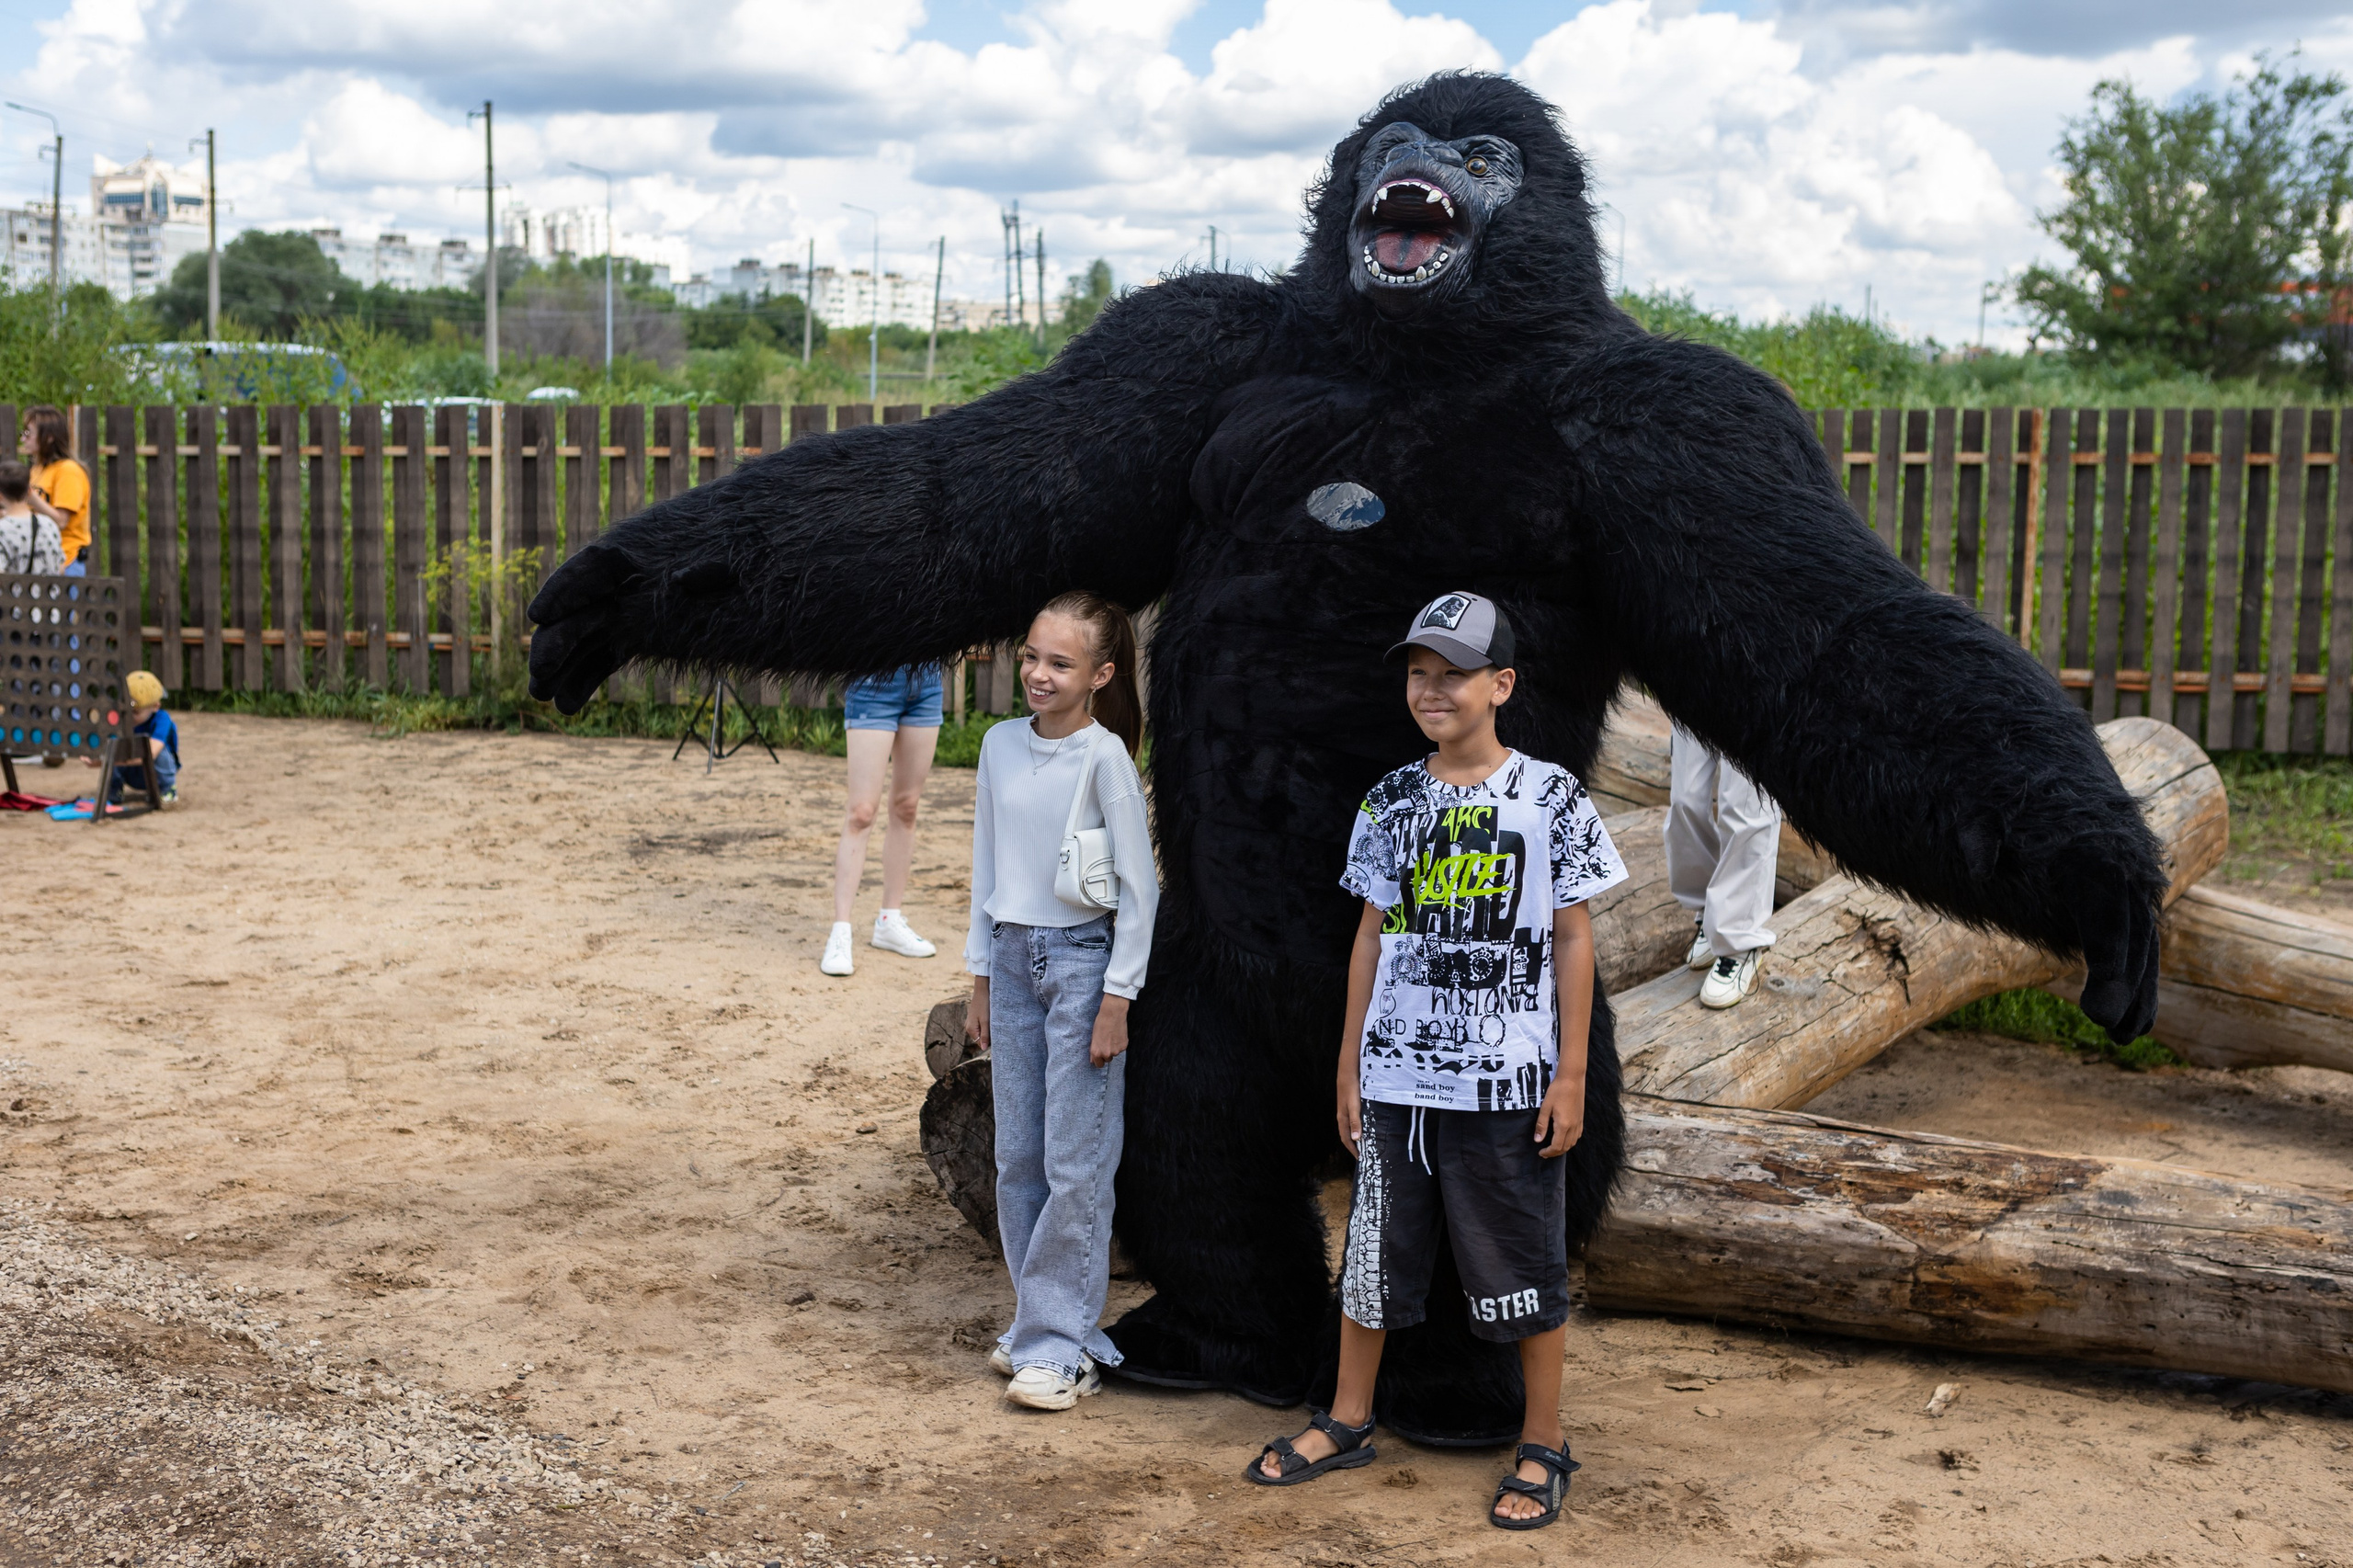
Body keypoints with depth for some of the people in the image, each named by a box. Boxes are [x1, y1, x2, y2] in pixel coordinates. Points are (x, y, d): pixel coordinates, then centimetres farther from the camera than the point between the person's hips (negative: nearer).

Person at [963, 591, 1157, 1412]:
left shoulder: (1104, 756, -12)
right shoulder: (1002, 745, 5)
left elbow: (1140, 888, -10)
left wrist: (1116, 999, -11)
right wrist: (980, 978, 13)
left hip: (1082, 959, -6)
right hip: (1013, 957, 6)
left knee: (1074, 1165, -2)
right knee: (1017, 1159, 10)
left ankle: (1060, 1343, 5)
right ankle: (1036, 1323, 21)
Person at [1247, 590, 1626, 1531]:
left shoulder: (1550, 798, -4)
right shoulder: (1391, 804, 5)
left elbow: (1572, 939, -2)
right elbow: (1374, 936, 11)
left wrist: (1572, 1074, -5)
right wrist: (1349, 1065, 9)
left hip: (1509, 1085, -3)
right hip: (1396, 1077, 4)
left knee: (1523, 1266, 5)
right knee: (1374, 1251, 13)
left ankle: (1543, 1447, 20)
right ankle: (1347, 1423, 29)